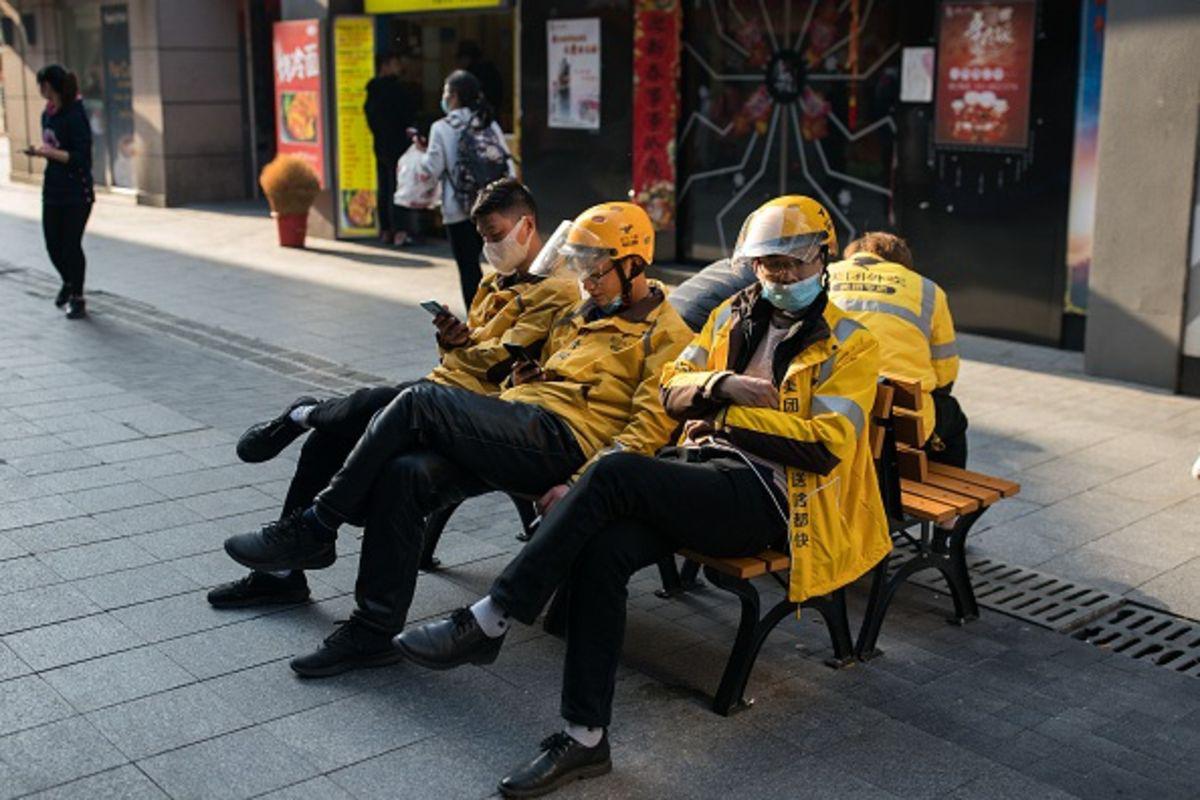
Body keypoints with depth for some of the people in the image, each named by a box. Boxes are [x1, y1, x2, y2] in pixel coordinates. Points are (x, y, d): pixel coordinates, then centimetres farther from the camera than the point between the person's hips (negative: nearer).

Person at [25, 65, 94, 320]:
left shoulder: (75, 116, -15)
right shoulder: (47, 114, 10)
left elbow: (81, 158, -18)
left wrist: (51, 153, -20)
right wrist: (39, 152, 2)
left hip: (77, 193, -7)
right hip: (52, 192, 7)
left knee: (71, 245, -2)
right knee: (53, 244, 10)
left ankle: (77, 299, 13)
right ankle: (68, 283, 36)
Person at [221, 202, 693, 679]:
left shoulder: (665, 333, 3)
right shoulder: (583, 315, 29)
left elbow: (652, 424, -8)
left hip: (563, 438, -7)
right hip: (519, 433, 8)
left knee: (421, 401, -23)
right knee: (405, 473, -21)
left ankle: (315, 531, -12)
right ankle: (374, 631, -14)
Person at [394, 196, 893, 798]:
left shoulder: (849, 345, 4)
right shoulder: (733, 316, 21)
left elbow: (829, 442, -8)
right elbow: (671, 389, 18)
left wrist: (730, 415, -9)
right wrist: (722, 383, -3)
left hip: (764, 494, -5)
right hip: (698, 467, 5)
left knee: (615, 474, -30)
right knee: (602, 550, -27)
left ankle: (487, 623, -23)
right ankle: (585, 738, -20)